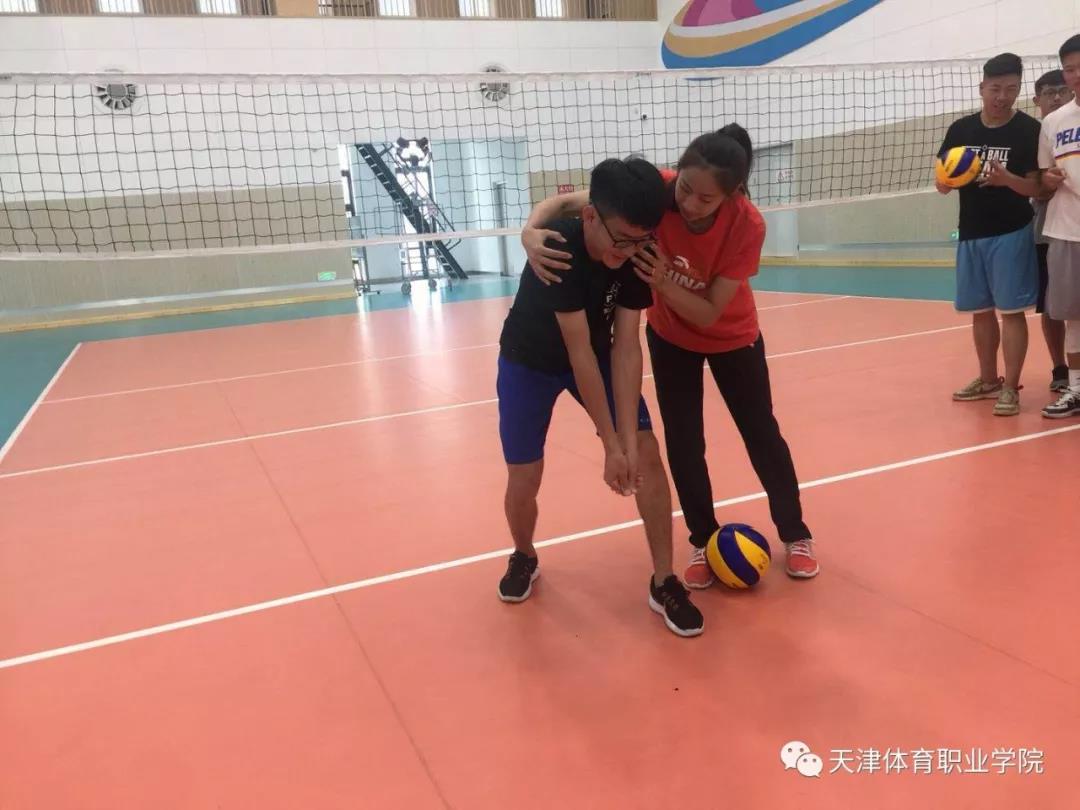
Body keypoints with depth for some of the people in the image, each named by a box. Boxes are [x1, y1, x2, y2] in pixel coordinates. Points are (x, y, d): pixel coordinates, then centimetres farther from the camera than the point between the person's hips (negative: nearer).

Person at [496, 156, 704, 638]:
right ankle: (524, 557, 29)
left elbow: (625, 346, -23)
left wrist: (628, 438, -30)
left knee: (647, 452, -11)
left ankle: (664, 583, 2)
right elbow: (579, 351, -35)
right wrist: (611, 444, -33)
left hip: (596, 356, 3)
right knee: (523, 480, -5)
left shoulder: (635, 253, -21)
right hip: (530, 361, -3)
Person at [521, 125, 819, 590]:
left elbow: (709, 313, -31)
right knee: (683, 444, 3)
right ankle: (703, 542, 24)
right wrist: (532, 231, -48)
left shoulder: (747, 226, -33)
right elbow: (564, 202, -27)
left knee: (762, 435, 9)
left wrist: (663, 280, -47)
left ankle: (795, 536, 30)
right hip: (671, 337, 2)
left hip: (732, 337, -1)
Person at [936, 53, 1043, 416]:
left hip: (1011, 233, -4)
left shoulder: (1029, 130, -6)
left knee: (1011, 310, -4)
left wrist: (1007, 179, -27)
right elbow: (942, 185, 6)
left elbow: (1036, 188, -8)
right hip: (971, 233, 5)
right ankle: (988, 379, 25)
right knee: (980, 310, 12)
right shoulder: (960, 129, 5)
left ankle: (1010, 387, 1)